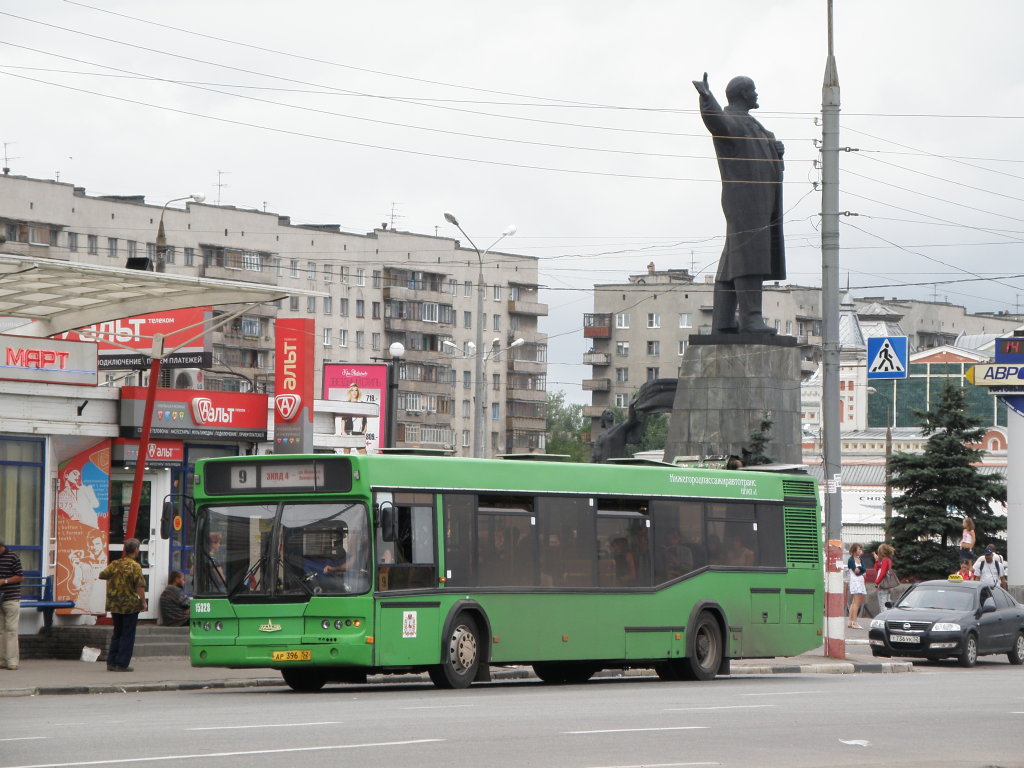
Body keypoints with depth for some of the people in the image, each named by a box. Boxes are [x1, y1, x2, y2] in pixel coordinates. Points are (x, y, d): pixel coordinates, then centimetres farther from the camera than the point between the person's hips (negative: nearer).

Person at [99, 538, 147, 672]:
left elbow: (102, 575, 12)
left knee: (117, 633, 17)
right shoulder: (135, 566, -13)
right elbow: (140, 586, -18)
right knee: (128, 635, 2)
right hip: (130, 606, -5)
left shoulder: (115, 564, 2)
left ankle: (111, 662, 15)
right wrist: (143, 602, -9)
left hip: (114, 605, 5)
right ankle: (121, 664, -1)